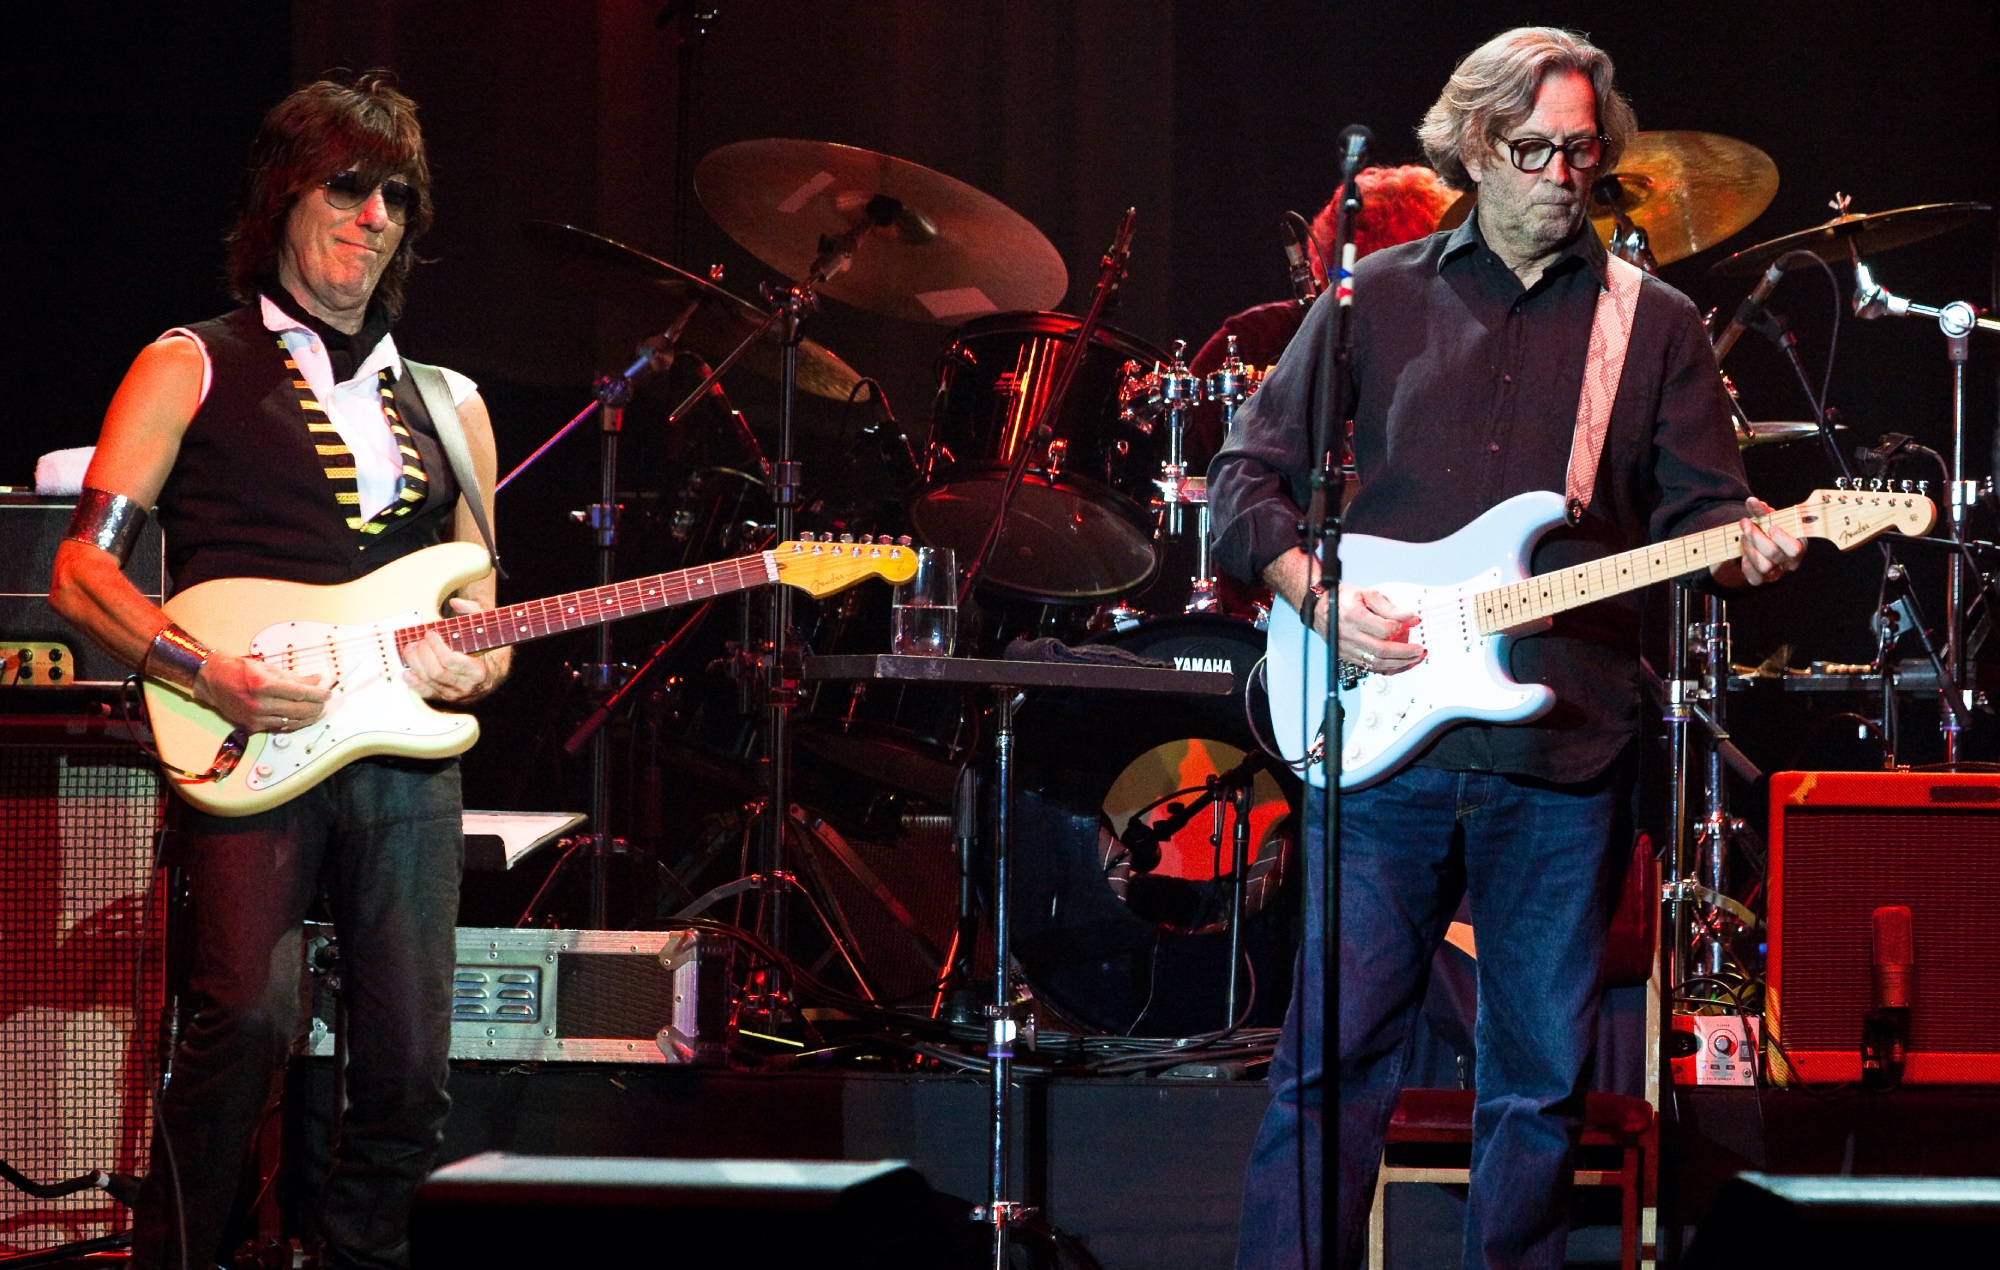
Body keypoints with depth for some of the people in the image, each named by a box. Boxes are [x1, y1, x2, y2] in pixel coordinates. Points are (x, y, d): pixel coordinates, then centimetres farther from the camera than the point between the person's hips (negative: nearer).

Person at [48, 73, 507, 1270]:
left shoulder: (447, 404, 22)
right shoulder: (193, 371, 9)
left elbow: (487, 619, 25)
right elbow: (82, 573, 1)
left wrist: (471, 664, 1)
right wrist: (215, 674, -13)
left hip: (405, 756, 5)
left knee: (410, 1073, -2)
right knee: (250, 1017, -25)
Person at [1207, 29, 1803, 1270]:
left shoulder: (1655, 326, 11)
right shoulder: (1377, 299, 10)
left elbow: (1699, 505, 7)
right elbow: (1248, 476, 10)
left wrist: (1742, 545, -16)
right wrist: (1319, 594, -7)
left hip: (1563, 751, 1)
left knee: (1543, 1083, 5)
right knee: (1336, 1059, -4)